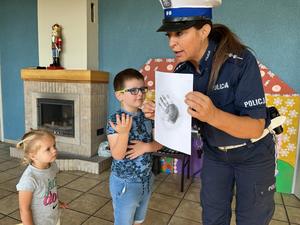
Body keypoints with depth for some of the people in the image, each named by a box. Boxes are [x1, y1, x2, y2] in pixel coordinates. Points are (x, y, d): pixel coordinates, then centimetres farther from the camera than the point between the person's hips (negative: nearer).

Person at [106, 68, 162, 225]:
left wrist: (146, 147, -19)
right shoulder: (115, 121, -20)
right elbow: (117, 155, -24)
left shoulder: (147, 117, -3)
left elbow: (159, 143, 1)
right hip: (125, 183, -5)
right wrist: (124, 133, -39)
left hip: (146, 180, 5)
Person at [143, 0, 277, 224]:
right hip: (214, 152, 4)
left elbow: (256, 128, -29)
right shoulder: (182, 70, -12)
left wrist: (213, 115, -48)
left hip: (253, 153, -3)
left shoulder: (241, 62, -28)